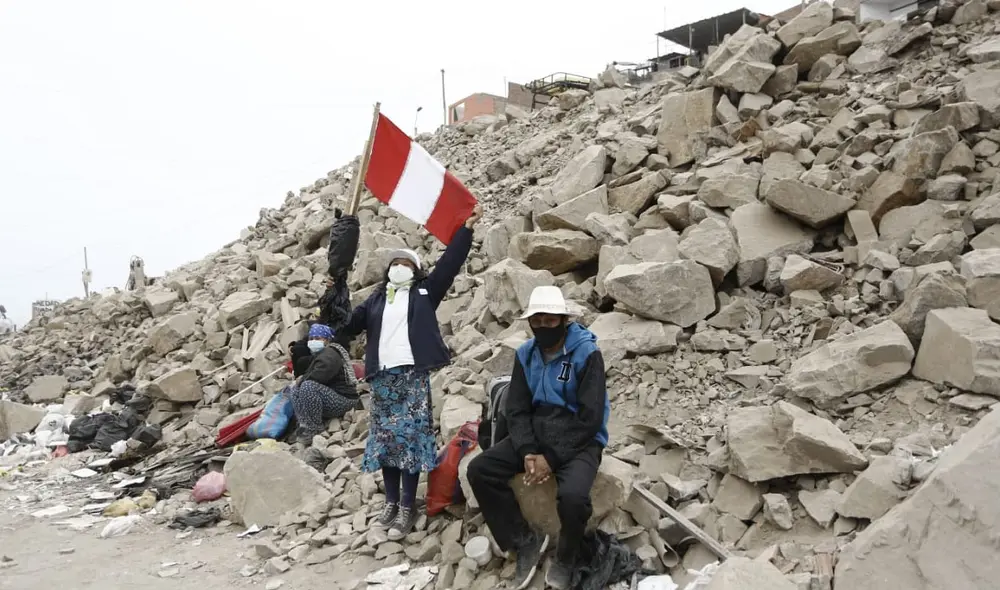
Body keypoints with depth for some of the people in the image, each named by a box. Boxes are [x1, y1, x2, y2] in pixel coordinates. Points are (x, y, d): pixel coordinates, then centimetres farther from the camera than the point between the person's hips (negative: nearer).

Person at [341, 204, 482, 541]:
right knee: (385, 437, 6)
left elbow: (450, 262, 3)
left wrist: (466, 228, -2)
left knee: (410, 437, -6)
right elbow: (351, 324, 13)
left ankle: (407, 508, -2)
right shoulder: (377, 298, 19)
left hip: (412, 374, -4)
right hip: (383, 375, 4)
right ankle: (391, 501, 18)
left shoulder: (425, 292, 9)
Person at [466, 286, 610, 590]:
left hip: (580, 441, -5)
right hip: (536, 436, 6)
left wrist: (552, 458, -21)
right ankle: (526, 541, 2)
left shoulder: (587, 354, -14)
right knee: (479, 470, -13)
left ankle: (566, 559, 0)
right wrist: (527, 452, -16)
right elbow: (517, 411, 2)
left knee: (572, 496, -34)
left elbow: (589, 419, -17)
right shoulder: (525, 355, 3)